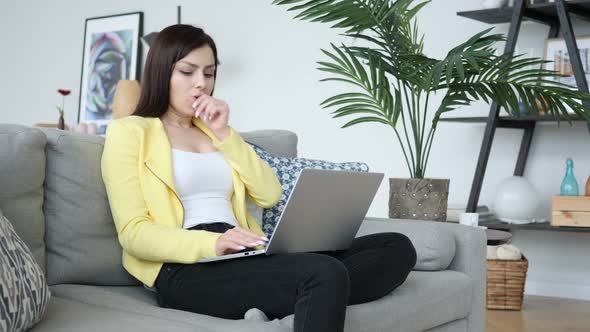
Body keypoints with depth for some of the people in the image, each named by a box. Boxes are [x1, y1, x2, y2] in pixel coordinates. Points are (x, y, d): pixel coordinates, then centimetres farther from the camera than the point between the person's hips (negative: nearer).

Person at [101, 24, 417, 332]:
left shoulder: (211, 130, 26)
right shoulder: (128, 131, 7)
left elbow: (269, 195, 13)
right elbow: (133, 232, -5)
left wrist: (223, 134, 5)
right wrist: (211, 243, -22)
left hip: (242, 258, 7)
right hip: (187, 269, -7)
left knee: (397, 247, -15)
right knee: (325, 274, -37)